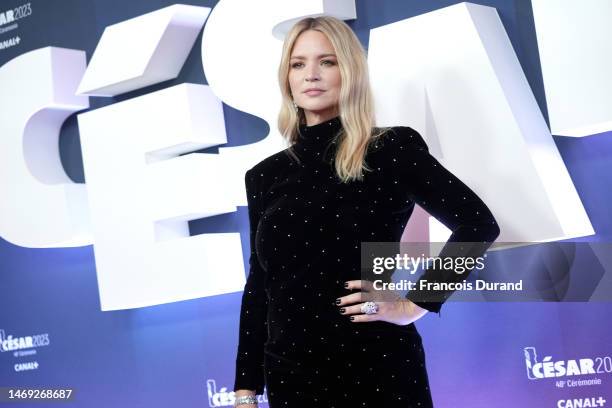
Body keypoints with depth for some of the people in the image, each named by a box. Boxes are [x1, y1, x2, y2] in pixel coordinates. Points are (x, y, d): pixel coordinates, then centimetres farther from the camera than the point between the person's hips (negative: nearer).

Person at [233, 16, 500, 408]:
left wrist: (415, 305, -10)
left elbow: (478, 224, -7)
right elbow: (258, 287, 11)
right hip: (290, 375, 4)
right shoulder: (265, 175, 8)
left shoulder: (390, 150, -3)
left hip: (377, 370, -4)